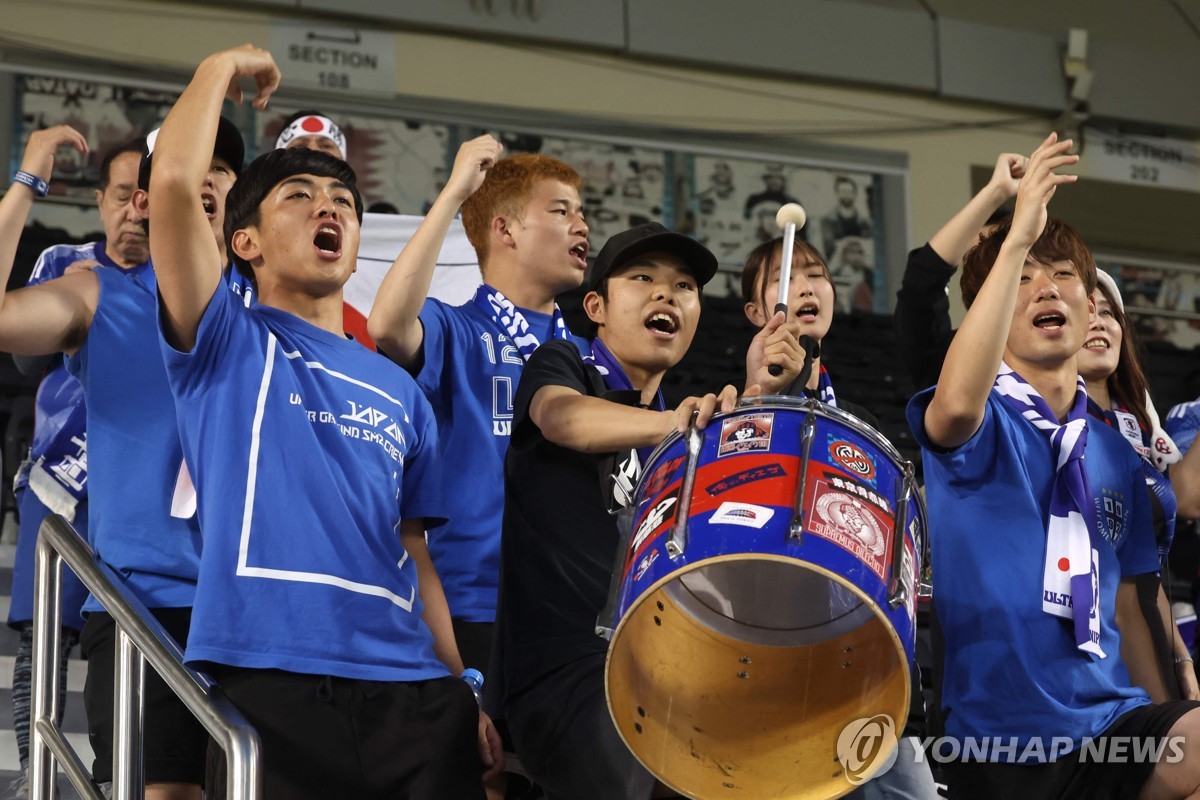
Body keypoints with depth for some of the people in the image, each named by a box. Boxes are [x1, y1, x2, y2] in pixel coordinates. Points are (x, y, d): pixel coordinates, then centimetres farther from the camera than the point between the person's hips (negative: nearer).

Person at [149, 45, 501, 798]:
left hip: (409, 691, 5)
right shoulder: (227, 344, 7)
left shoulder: (399, 392, 21)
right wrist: (223, 68, 6)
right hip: (269, 682, -4)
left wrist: (464, 694, 10)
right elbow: (172, 181, -8)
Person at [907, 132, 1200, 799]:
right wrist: (1017, 238, -29)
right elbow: (957, 403, -27)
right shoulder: (982, 421, -1)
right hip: (994, 743, -4)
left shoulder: (1114, 453, 15)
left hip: (1109, 727, 4)